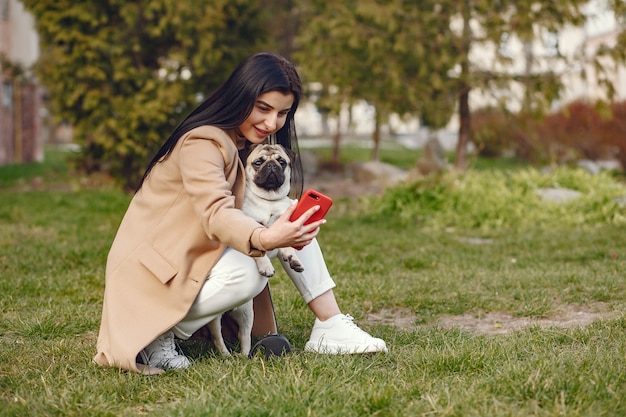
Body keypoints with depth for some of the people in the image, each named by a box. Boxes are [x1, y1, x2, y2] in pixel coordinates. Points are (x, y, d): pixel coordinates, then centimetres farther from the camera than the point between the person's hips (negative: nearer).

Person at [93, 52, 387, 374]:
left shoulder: (248, 143, 9)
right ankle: (158, 336, -18)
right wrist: (265, 239, -57)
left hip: (202, 255, 9)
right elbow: (216, 214, -39)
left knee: (294, 224, -4)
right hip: (153, 271, -9)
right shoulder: (202, 143, -23)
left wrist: (288, 233, -15)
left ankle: (330, 327, -7)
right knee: (245, 274, -34)